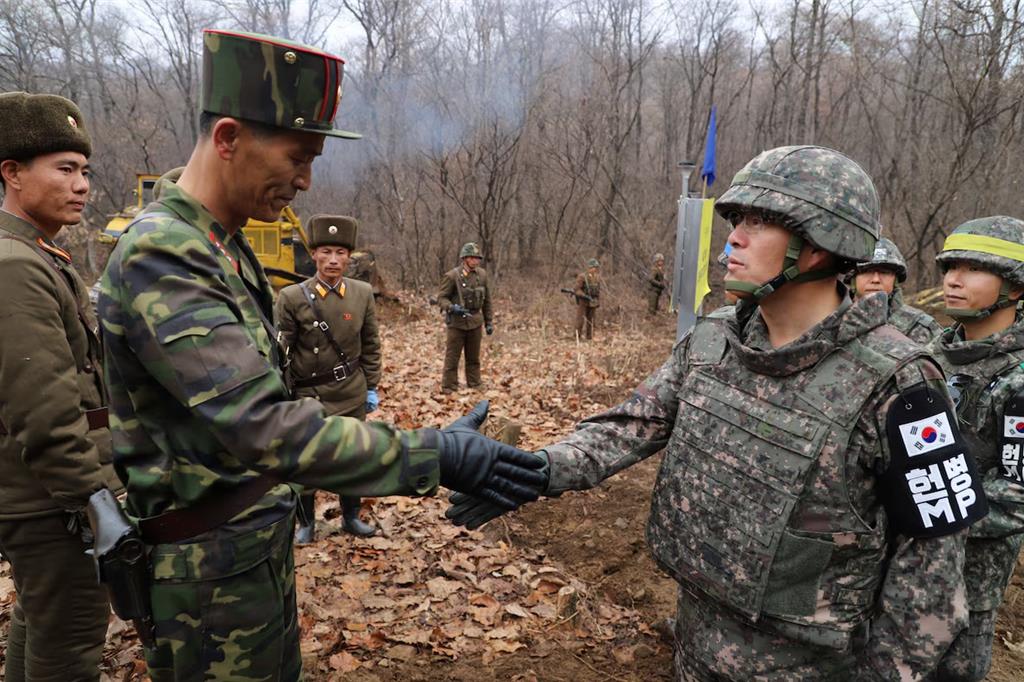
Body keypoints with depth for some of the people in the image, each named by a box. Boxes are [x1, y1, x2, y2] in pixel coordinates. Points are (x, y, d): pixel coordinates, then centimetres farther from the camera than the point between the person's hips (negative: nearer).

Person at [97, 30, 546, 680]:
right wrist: (435, 456, -33)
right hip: (213, 566, -9)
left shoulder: (224, 248, 6)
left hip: (262, 537, 9)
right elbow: (261, 426, -34)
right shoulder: (158, 258, -25)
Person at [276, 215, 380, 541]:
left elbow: (370, 345, 7)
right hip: (308, 396, -2)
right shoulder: (292, 297, -11)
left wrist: (371, 387, 7)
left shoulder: (363, 293, -1)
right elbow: (279, 351, -7)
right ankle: (306, 522, 30)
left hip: (351, 395, 3)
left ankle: (351, 516, 33)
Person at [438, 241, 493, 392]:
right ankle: (449, 389, 9)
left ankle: (475, 388, 25)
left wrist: (489, 322, 11)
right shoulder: (452, 276, -11)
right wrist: (452, 308, -26)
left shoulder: (482, 275, 3)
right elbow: (441, 297, -7)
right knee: (452, 358, 1)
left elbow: (487, 300, 11)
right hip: (457, 323, -4)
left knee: (474, 358, 14)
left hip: (475, 323, 4)